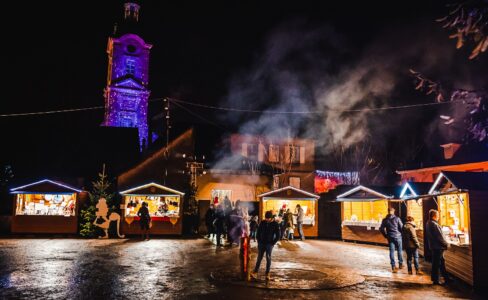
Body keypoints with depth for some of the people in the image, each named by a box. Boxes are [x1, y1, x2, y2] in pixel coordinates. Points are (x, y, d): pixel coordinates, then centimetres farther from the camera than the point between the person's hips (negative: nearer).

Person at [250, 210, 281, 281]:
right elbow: (258, 233, 9)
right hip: (261, 243, 2)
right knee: (259, 258, 4)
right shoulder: (262, 223, 1)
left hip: (269, 244, -2)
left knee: (268, 259, 2)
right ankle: (255, 273, 5)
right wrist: (259, 241, 3)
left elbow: (278, 235, -4)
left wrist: (273, 243, -6)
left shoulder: (275, 224, -7)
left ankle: (267, 274, 9)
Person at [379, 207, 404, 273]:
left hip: (390, 237, 1)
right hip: (398, 237, -1)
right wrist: (400, 234, 11)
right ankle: (400, 264, 24)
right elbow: (401, 227, -7)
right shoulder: (397, 218, -7)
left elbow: (381, 229, 0)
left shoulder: (385, 220, 1)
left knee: (391, 251, 3)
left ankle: (393, 266, 0)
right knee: (399, 251, 14)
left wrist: (386, 235, 12)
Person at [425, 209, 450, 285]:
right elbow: (439, 236, -19)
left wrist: (444, 243, 19)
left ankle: (446, 278, 24)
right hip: (438, 247, -10)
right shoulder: (434, 224, -20)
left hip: (434, 246, 10)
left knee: (441, 262, 16)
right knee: (437, 264, -1)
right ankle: (435, 280, 6)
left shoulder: (428, 223, 11)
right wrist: (446, 244, -7)